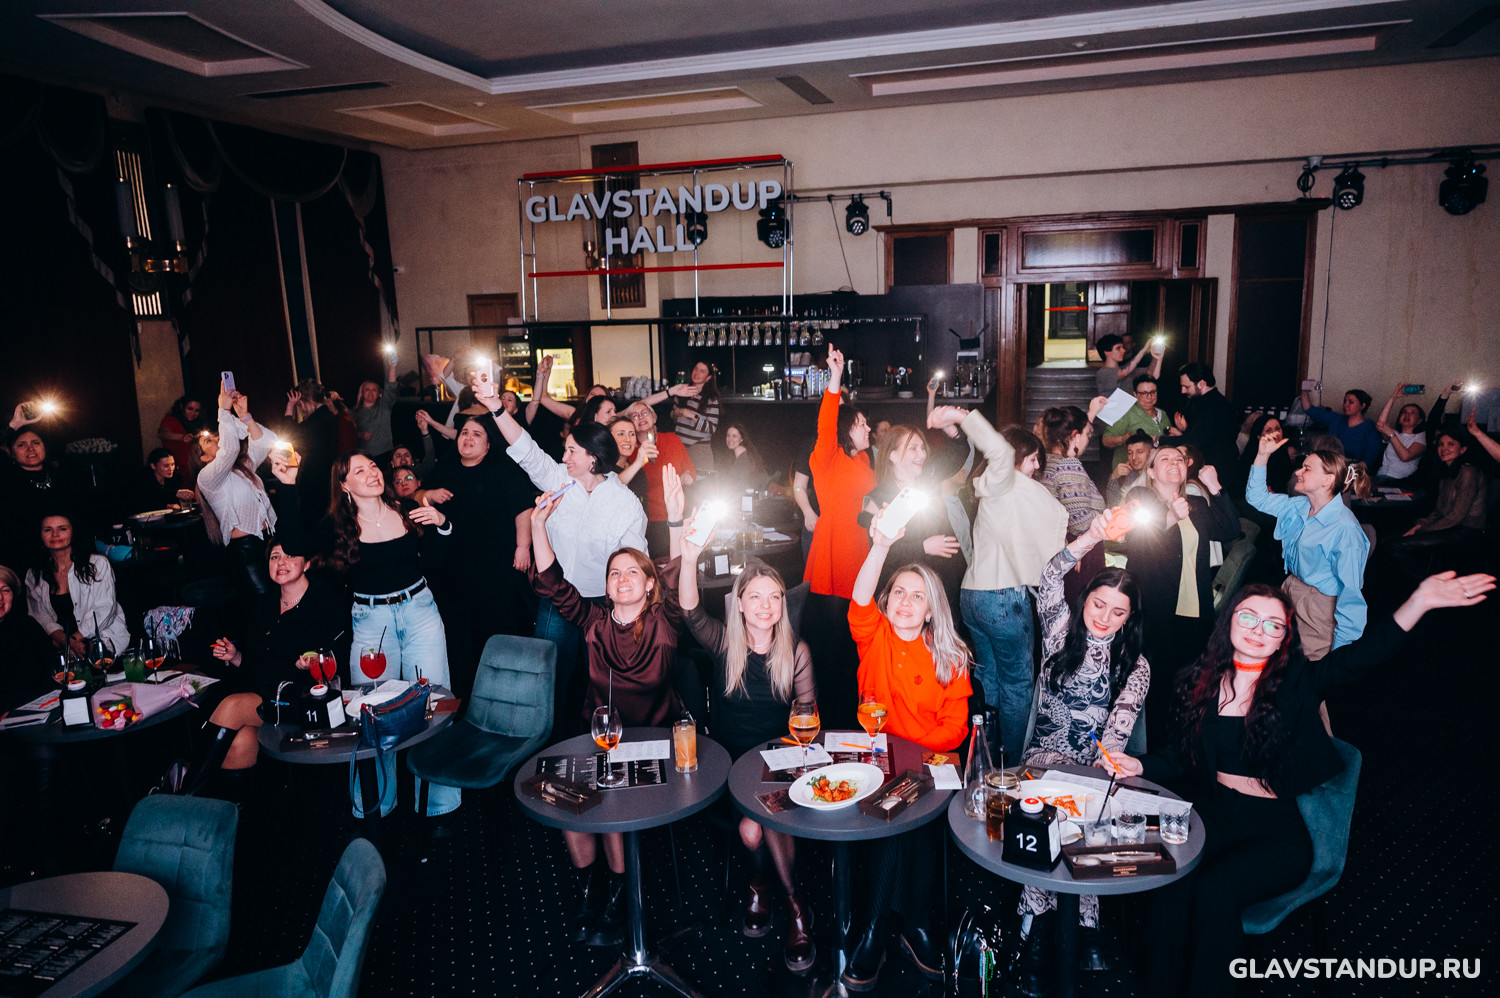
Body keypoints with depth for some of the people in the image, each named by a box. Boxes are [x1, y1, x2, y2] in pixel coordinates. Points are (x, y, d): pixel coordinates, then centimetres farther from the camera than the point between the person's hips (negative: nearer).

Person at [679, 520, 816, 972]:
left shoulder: (796, 651, 0)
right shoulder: (724, 643, -2)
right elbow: (691, 612, -22)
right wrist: (689, 560, -38)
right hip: (729, 758, 1)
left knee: (761, 824, -28)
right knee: (751, 827, -24)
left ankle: (762, 881, 0)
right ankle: (793, 900, 2)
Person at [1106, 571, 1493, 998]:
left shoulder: (1298, 682, -3)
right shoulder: (1202, 682, 6)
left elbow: (1356, 659, -21)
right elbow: (1182, 752, 13)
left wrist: (1419, 603, -37)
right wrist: (1139, 765, -7)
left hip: (1279, 831, -2)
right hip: (1214, 813, 2)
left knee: (1214, 890, -27)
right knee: (1168, 878, -25)